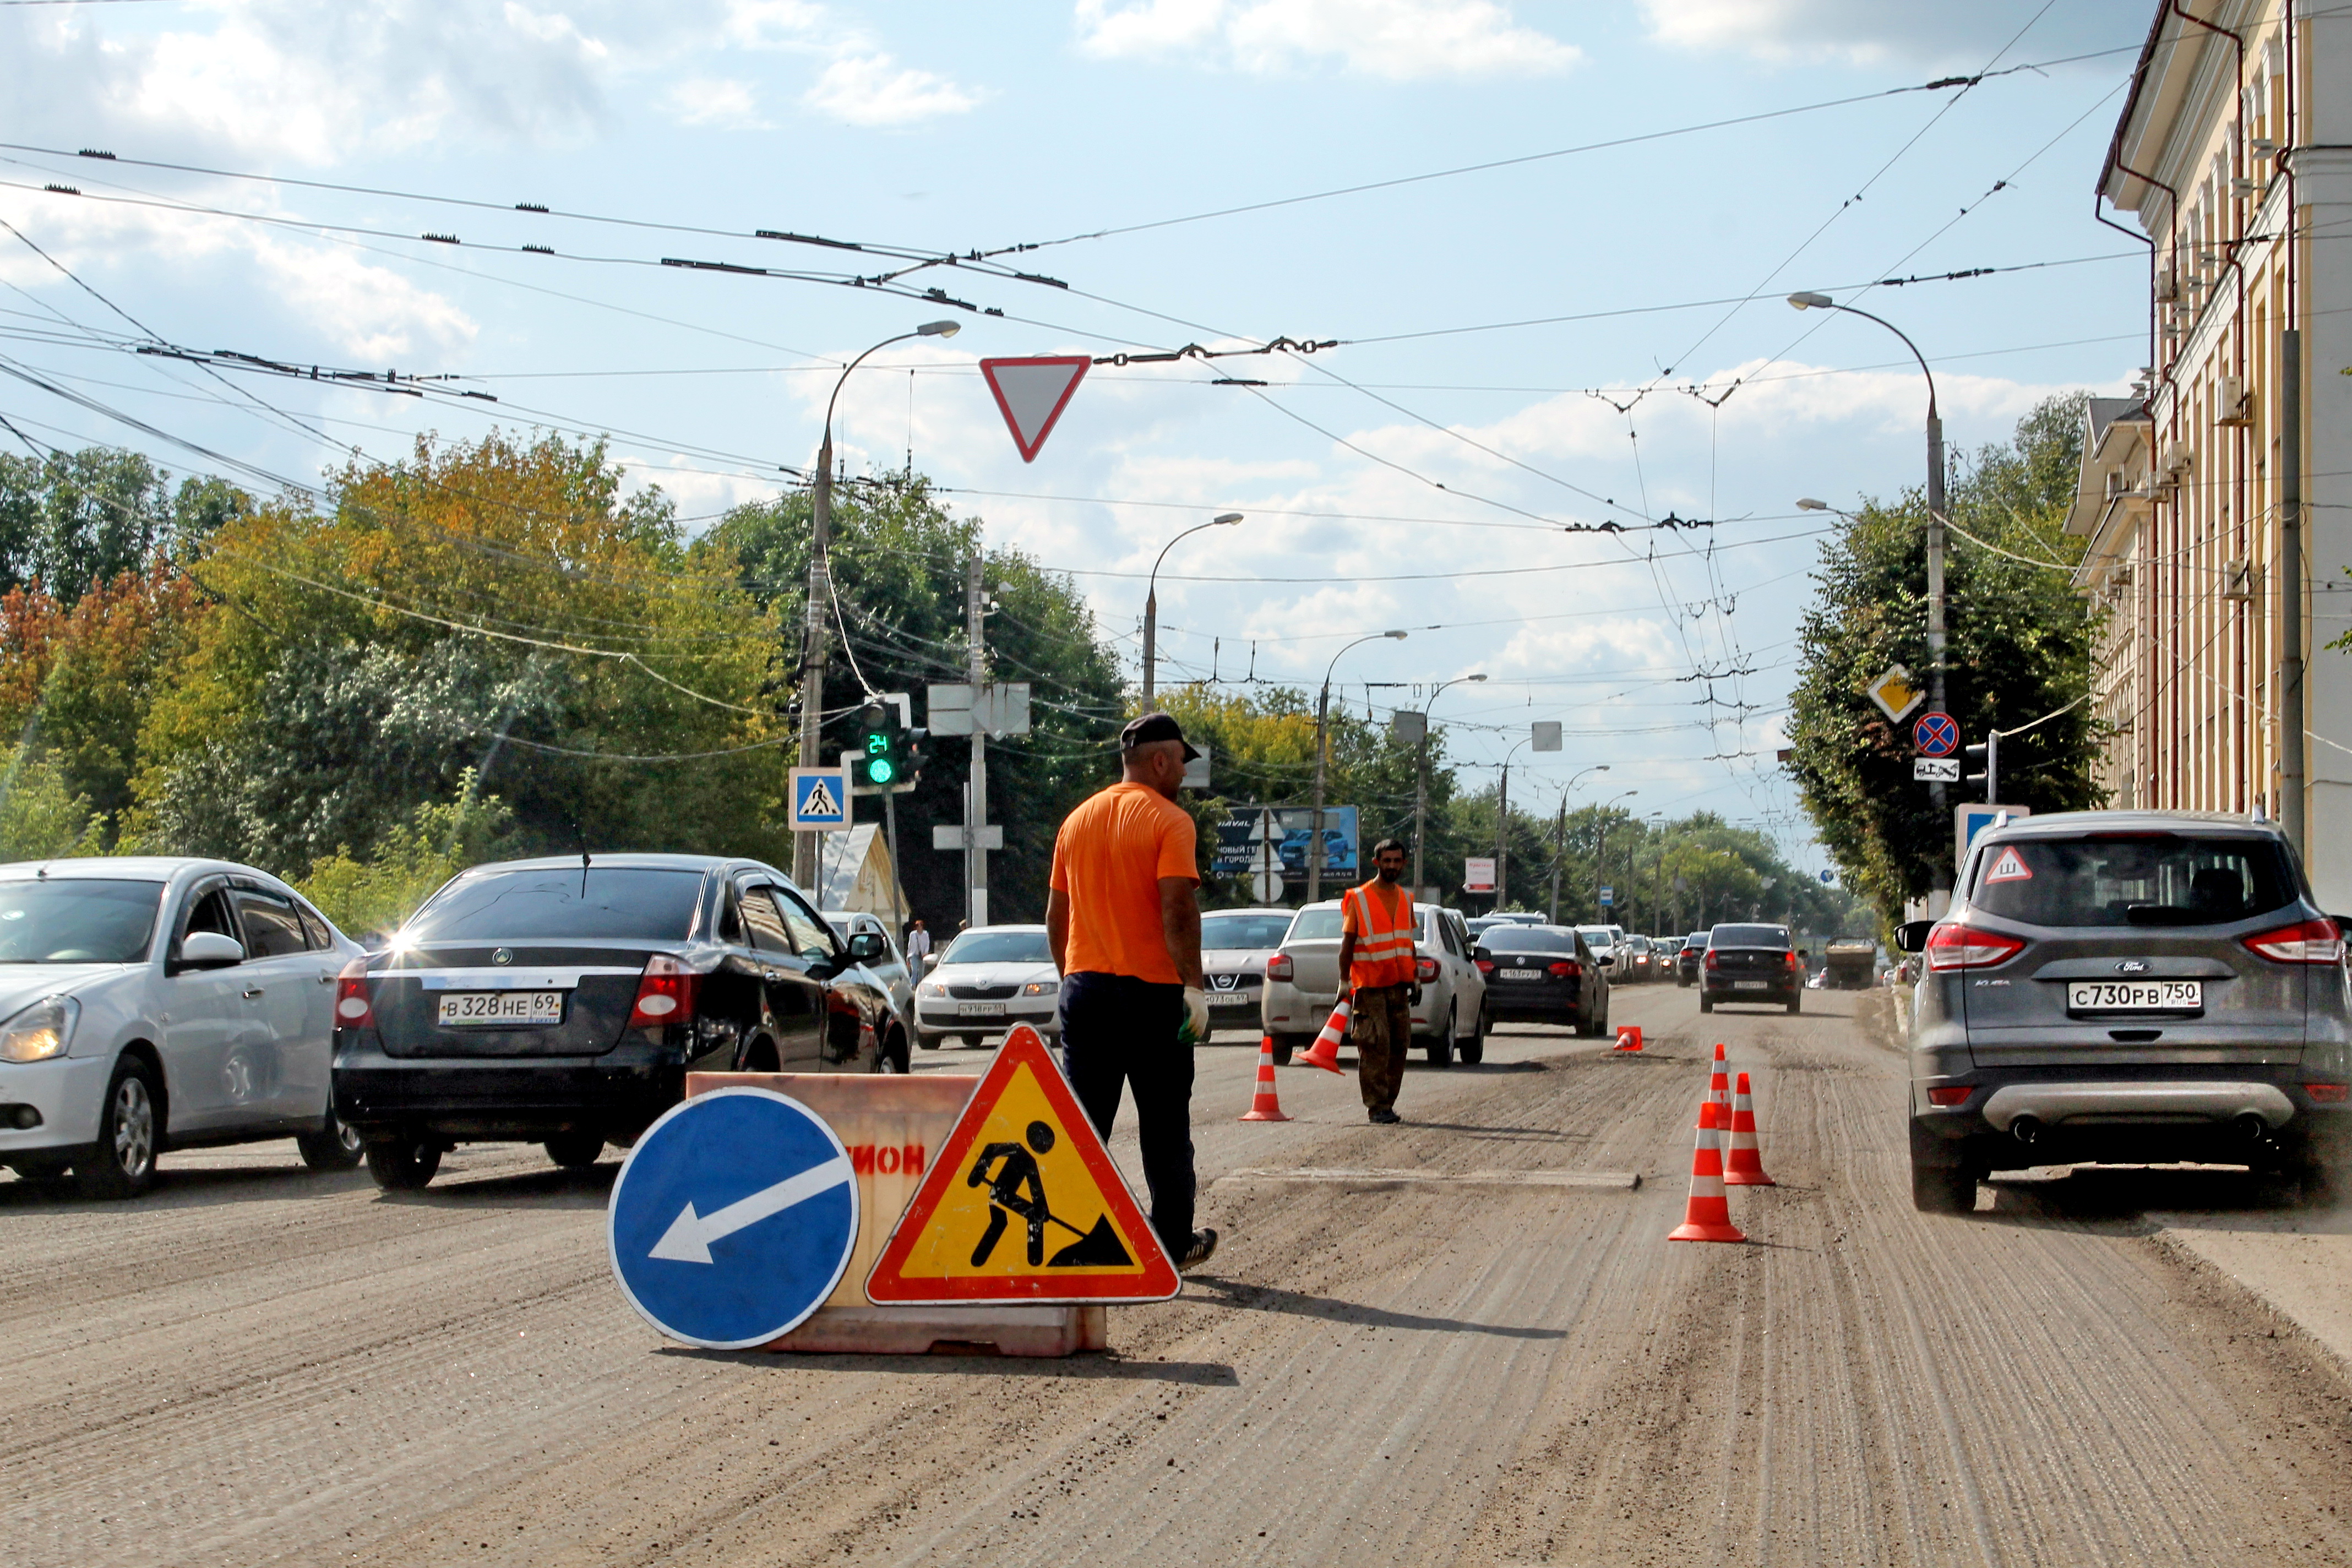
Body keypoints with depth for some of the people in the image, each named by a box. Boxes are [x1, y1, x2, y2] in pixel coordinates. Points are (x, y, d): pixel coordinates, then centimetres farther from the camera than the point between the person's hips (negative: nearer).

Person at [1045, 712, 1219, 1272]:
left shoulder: (1078, 820, 12)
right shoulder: (1168, 820, -9)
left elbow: (1056, 915, 15)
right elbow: (1178, 909, -17)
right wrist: (1193, 985, -14)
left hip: (1084, 988, 5)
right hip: (1152, 993, -5)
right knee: (1164, 1127, 6)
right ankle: (1173, 1243, 13)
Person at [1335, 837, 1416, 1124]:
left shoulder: (1406, 900, 14)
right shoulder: (1358, 899, -2)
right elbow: (1347, 944, -3)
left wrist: (1414, 979, 16)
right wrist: (1344, 983, -9)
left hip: (1399, 985, 6)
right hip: (1369, 987, -6)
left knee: (1399, 1046, 5)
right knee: (1376, 1047, -11)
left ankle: (1387, 1103, 13)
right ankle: (1377, 1107, -8)